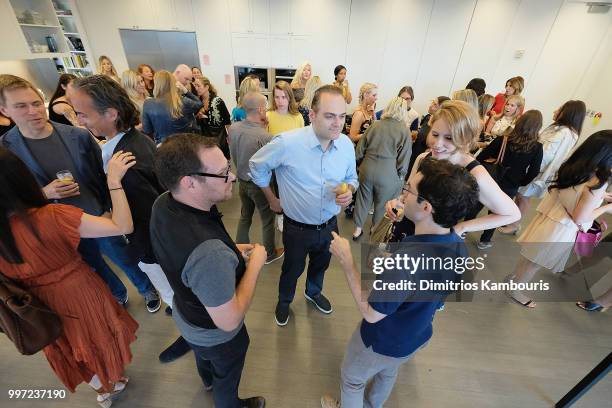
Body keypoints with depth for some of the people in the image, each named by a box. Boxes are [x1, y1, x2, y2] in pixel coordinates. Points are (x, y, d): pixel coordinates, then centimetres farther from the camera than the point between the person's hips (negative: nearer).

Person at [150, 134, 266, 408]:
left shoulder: (163, 203, -21)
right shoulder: (209, 253, -47)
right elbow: (229, 321, -33)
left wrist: (230, 249, -6)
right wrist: (255, 263, -25)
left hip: (186, 313, 8)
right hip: (216, 333, -7)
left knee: (203, 353, 40)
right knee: (226, 377, 28)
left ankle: (208, 380, 73)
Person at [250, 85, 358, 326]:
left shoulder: (346, 144, -11)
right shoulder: (287, 143, -25)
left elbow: (352, 177, 5)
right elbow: (257, 165, -8)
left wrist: (349, 190, -19)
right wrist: (272, 199, -1)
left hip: (329, 225, 4)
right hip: (298, 228, -4)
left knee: (320, 265, 30)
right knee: (292, 269, 22)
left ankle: (313, 292, 63)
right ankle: (284, 300, 55)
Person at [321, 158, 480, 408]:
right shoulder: (458, 247, -19)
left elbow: (371, 314, -31)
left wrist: (346, 261, -27)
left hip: (381, 344, -7)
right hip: (418, 336, 7)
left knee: (352, 379, 27)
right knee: (388, 373, 37)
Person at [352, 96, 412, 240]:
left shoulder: (375, 125, 0)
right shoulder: (405, 130, -8)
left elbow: (359, 151, 3)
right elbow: (404, 160, -8)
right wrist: (401, 177, 6)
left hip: (367, 170, 3)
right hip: (388, 175, -3)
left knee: (363, 199, 20)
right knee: (382, 205, 16)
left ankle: (358, 229, 35)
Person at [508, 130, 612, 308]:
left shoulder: (571, 166, -4)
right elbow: (579, 218, -20)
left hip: (548, 216, 7)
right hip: (560, 229, -6)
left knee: (531, 257, 26)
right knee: (536, 263, 13)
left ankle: (514, 277, 45)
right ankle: (514, 289, 30)